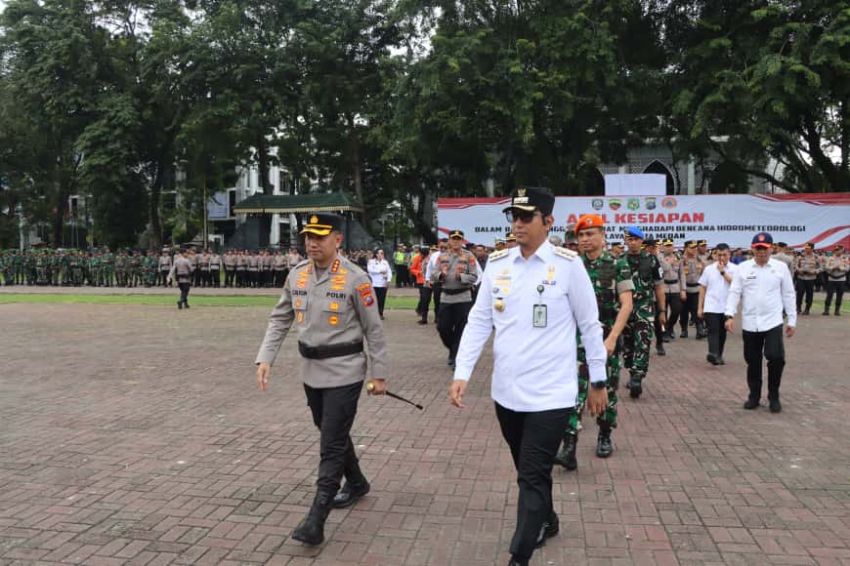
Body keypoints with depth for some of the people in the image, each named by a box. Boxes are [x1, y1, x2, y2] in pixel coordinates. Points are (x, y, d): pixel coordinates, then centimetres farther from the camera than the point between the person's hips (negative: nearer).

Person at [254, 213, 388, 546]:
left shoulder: (355, 278, -14)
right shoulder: (296, 275, 2)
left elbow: (373, 329, -9)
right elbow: (280, 320, 7)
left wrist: (379, 373, -7)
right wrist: (265, 358, -4)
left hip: (344, 372, -6)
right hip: (311, 370, 6)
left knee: (331, 443, -5)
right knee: (332, 434, 21)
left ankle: (316, 520, 0)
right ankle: (356, 483, 44)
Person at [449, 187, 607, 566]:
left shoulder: (568, 264, -8)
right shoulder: (496, 263, 2)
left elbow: (590, 325, -2)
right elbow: (479, 321, 3)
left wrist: (598, 382, 2)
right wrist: (461, 373, -6)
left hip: (551, 393, -5)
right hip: (506, 391, 5)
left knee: (533, 476, -2)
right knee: (527, 470, 21)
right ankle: (546, 520, 46)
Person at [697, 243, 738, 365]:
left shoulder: (734, 269, 1)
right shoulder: (708, 269, 5)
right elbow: (702, 288, 7)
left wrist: (723, 272, -13)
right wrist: (700, 307, 5)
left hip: (726, 308, 1)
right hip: (711, 307, -1)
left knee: (722, 332, 11)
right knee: (713, 331, -13)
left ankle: (719, 356, 23)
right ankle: (713, 355, -24)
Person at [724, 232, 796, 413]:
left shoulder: (781, 267, 1)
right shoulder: (743, 268, 2)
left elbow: (788, 295, 5)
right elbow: (734, 292, 0)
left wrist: (792, 321, 5)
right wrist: (730, 315, -11)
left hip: (773, 322, -1)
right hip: (749, 323, 1)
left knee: (776, 357, -12)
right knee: (753, 361, 9)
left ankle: (774, 396, 7)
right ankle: (754, 396, 24)